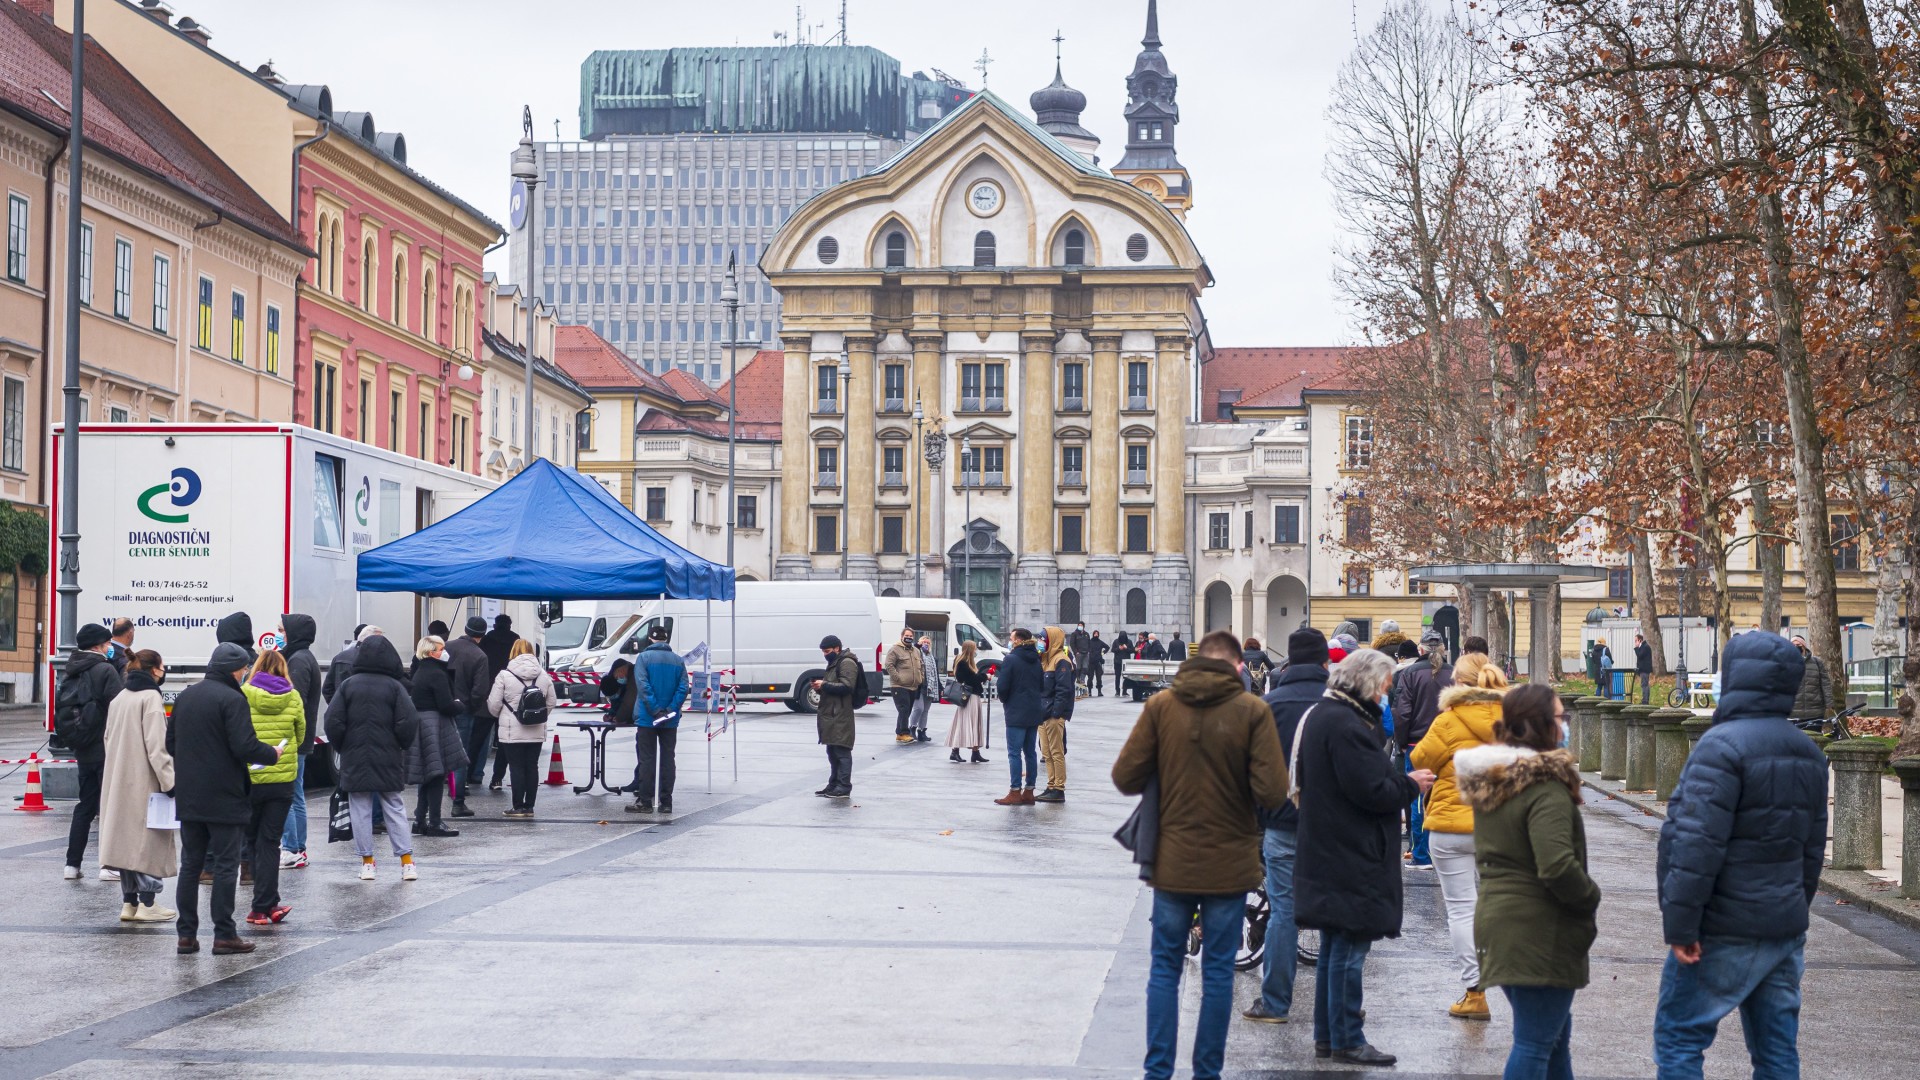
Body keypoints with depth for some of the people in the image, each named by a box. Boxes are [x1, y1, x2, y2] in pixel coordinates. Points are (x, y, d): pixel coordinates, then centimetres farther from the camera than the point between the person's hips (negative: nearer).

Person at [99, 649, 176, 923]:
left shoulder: (119, 699, 13)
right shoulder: (150, 697, -11)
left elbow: (109, 739, 17)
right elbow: (156, 745, -17)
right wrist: (169, 780, -16)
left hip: (118, 781, 8)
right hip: (144, 781, -8)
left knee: (127, 839, 11)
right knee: (148, 838, -1)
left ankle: (128, 902, 13)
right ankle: (146, 902, -2)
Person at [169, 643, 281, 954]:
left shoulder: (185, 696, 10)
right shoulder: (232, 699, -14)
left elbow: (170, 743, 15)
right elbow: (245, 746, -20)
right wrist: (273, 754, -4)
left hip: (188, 797, 7)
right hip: (223, 799, -7)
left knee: (190, 865, 11)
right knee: (225, 865, 0)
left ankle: (187, 934, 11)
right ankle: (224, 935, 1)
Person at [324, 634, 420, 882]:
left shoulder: (348, 685, -3)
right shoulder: (395, 687, -6)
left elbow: (333, 722, -5)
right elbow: (408, 723, -10)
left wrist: (342, 749, 10)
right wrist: (401, 747, 8)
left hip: (355, 760, 0)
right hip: (388, 759, 0)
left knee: (360, 810, 7)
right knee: (394, 808, 7)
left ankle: (367, 862, 8)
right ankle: (407, 862, 3)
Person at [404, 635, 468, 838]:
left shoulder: (419, 672, 15)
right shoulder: (437, 674, -14)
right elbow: (446, 705, -20)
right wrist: (459, 705, 1)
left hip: (420, 724, 9)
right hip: (435, 728, -9)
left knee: (427, 776, 14)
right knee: (437, 776, -4)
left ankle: (420, 821, 16)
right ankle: (434, 823, -3)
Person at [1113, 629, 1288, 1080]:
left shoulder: (1160, 706, -6)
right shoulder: (1252, 710, -10)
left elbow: (1125, 778, -6)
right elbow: (1272, 792, -15)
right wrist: (1238, 787, 6)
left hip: (1172, 861, 1)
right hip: (1230, 863, -1)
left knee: (1165, 968, 11)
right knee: (1218, 972, 9)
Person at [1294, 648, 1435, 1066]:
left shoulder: (1321, 715, 12)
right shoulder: (1347, 725, -20)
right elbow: (1372, 790, -22)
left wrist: (1400, 781, 10)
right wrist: (1411, 784, -6)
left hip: (1326, 855, 11)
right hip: (1352, 857, -11)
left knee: (1335, 947, 17)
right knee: (1349, 949, -3)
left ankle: (1326, 1035, 24)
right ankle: (1347, 1041, 2)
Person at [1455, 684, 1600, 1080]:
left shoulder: (1488, 782, 9)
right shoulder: (1546, 785, -18)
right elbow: (1558, 866, -27)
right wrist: (1590, 897, -9)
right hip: (1541, 932, -9)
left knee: (1555, 1031, 21)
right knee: (1536, 1042, -3)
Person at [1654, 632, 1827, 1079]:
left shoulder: (1724, 744, -16)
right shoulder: (1809, 753, 11)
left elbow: (1697, 843, -21)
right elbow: (1812, 847, 15)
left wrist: (1680, 925, -19)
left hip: (1724, 931, -8)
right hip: (1785, 929, 8)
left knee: (1678, 1039, 0)